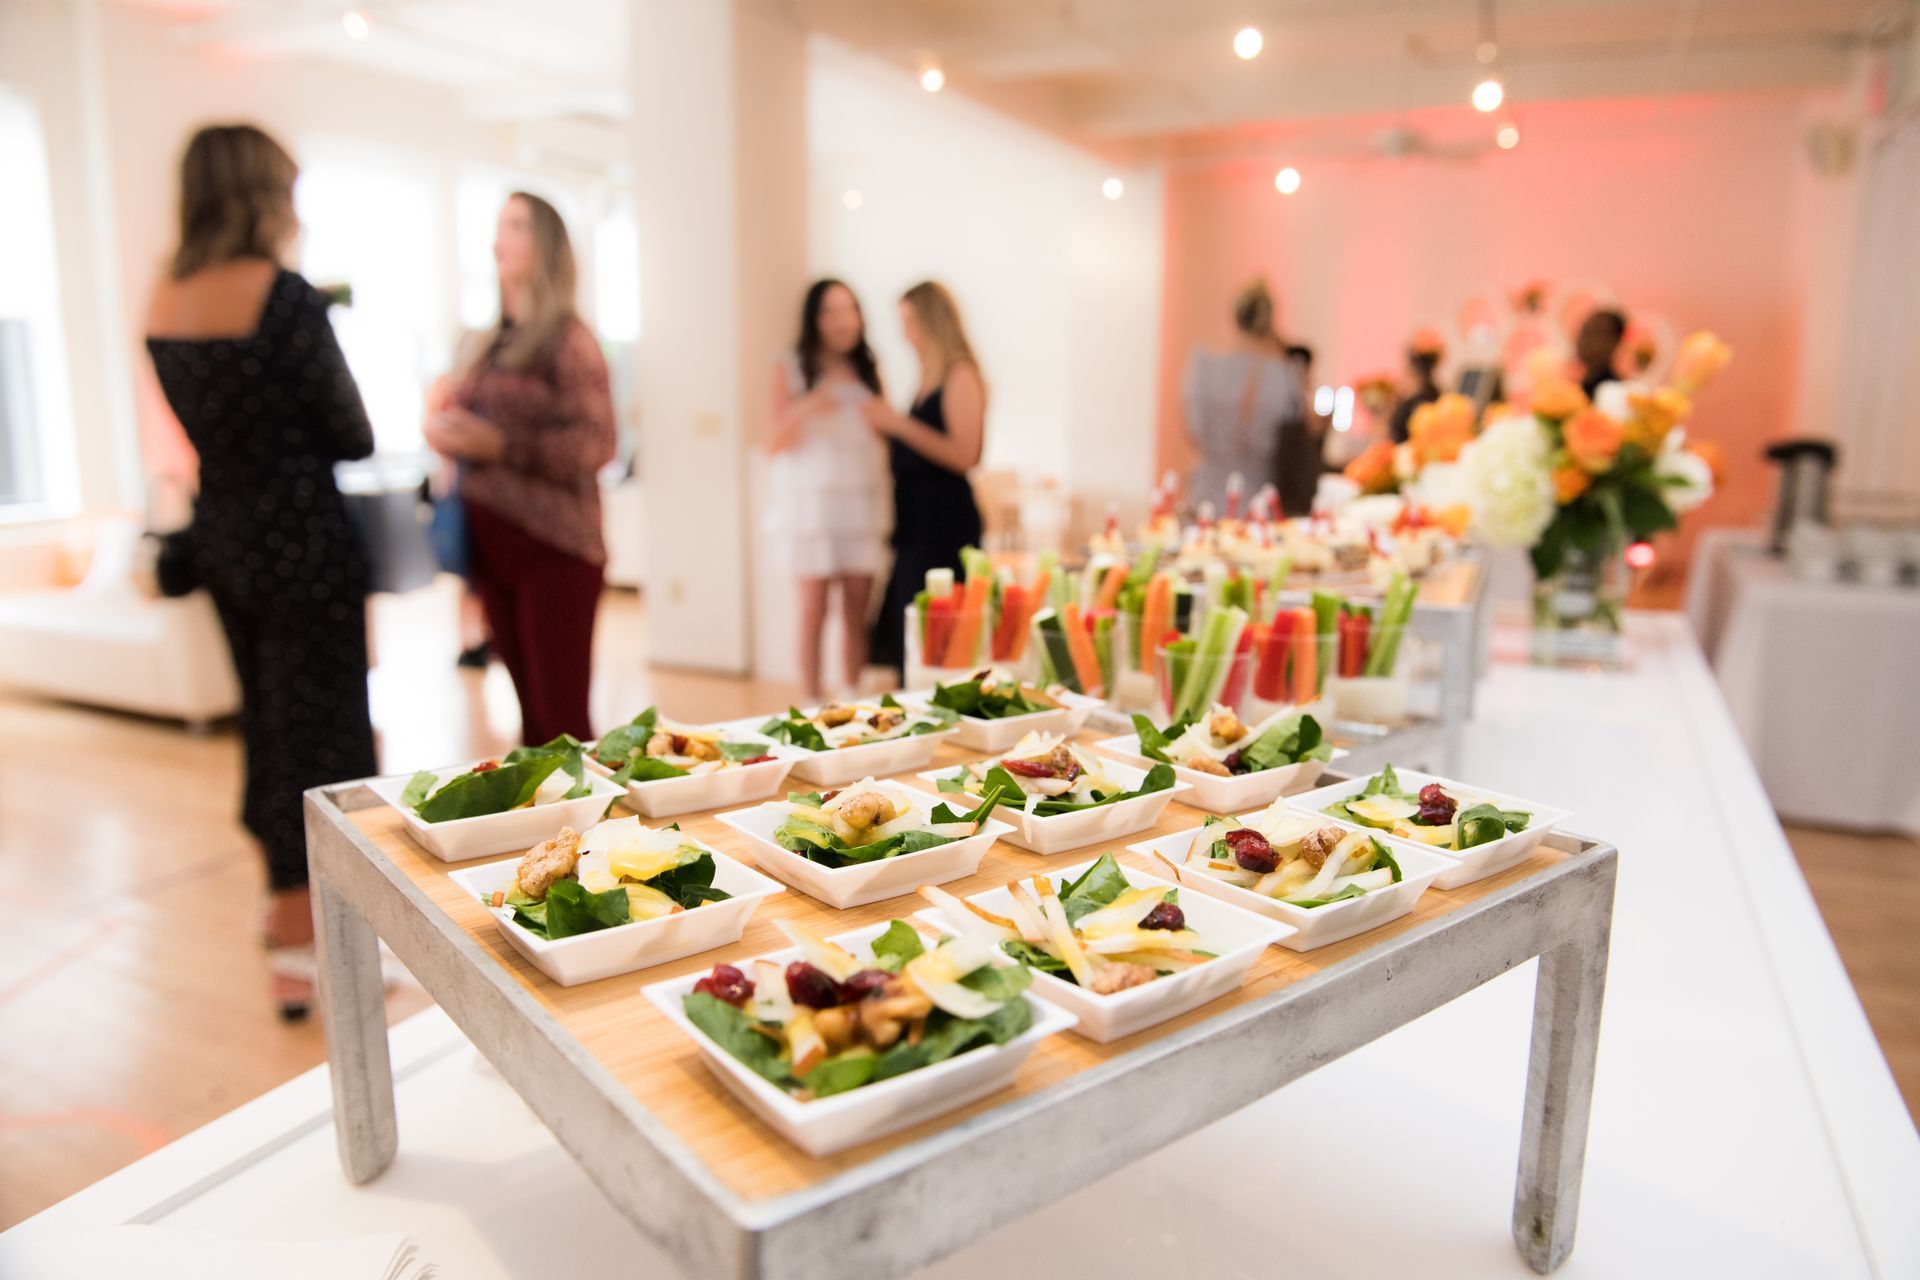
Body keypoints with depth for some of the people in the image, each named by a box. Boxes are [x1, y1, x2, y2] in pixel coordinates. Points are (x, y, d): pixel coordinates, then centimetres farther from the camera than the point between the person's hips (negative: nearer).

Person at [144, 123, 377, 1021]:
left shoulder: (162, 305, 4)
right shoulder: (284, 296, -17)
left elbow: (208, 425, 11)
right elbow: (354, 436, -11)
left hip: (223, 536, 7)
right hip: (302, 543, -7)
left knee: (267, 714, 22)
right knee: (318, 729, 2)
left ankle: (286, 897, 40)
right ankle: (300, 954, 11)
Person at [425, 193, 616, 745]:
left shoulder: (568, 338, -6)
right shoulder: (483, 345, 15)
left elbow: (596, 445, -14)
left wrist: (497, 444, -20)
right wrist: (445, 432, 4)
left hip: (554, 552, -6)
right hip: (493, 547, 7)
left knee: (562, 719, -4)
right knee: (532, 713, 13)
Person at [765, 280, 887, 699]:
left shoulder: (868, 371, 13)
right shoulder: (790, 370, 3)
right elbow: (774, 443, -2)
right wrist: (804, 410, -19)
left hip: (861, 502, 3)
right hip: (811, 501, -3)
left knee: (858, 609, 1)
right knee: (814, 608, -5)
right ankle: (813, 704, 2)